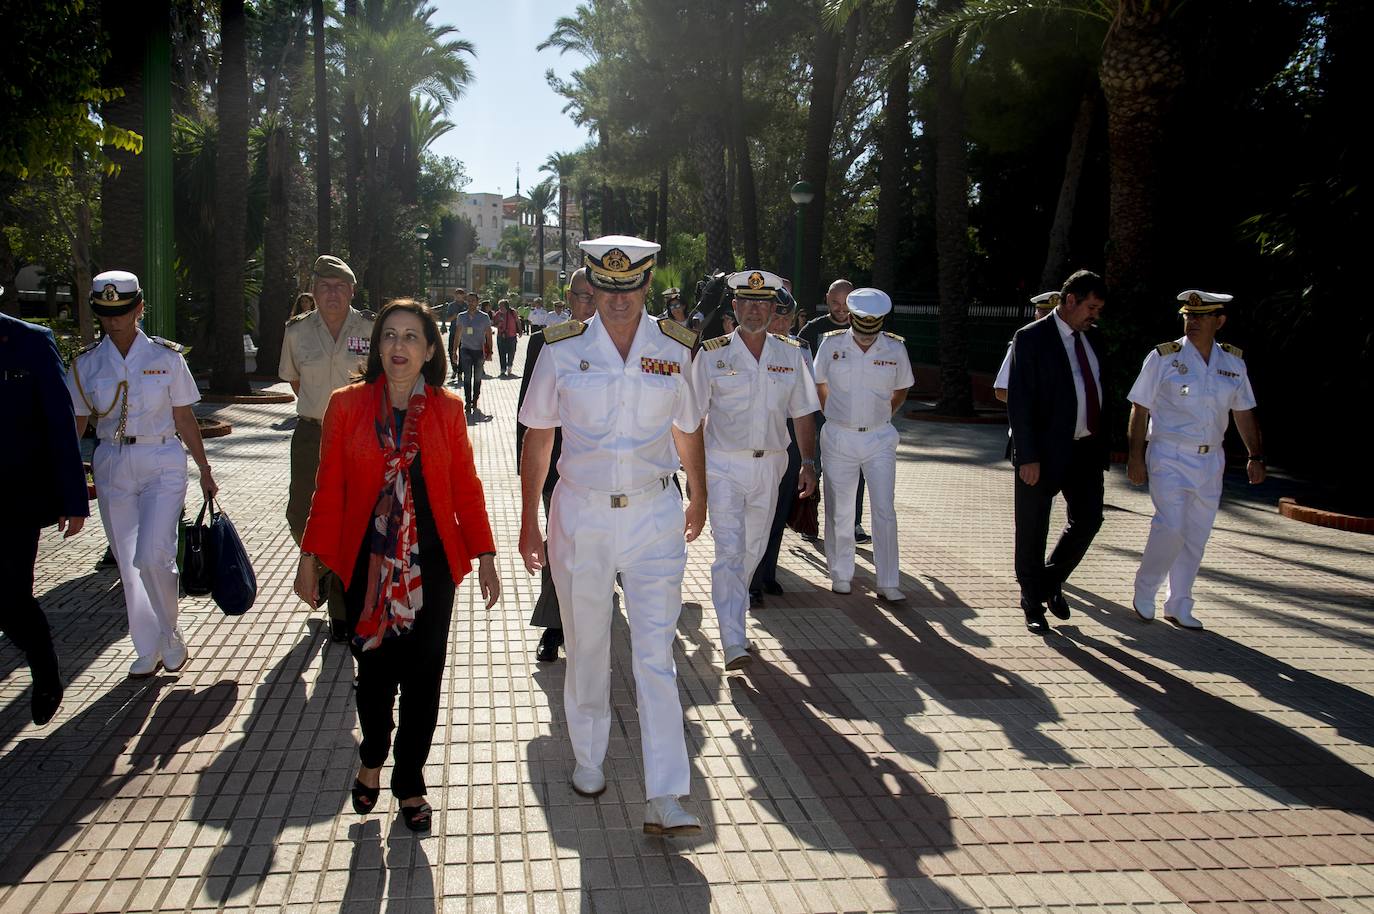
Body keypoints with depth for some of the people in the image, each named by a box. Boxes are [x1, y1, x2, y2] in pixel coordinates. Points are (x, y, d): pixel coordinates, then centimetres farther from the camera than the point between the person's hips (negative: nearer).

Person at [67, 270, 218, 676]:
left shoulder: (166, 357, -3)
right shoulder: (86, 363, 3)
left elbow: (185, 419, 2)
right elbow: (76, 423, 6)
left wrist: (205, 471, 4)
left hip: (162, 464, -3)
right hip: (111, 467, 3)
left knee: (152, 556, -15)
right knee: (128, 564, 8)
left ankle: (171, 638, 8)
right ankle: (148, 650, 22)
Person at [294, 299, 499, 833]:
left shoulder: (446, 409, 0)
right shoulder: (348, 405, -1)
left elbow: (466, 488, 3)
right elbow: (329, 488, 2)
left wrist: (484, 556, 2)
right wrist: (310, 557, 2)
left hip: (431, 563, 1)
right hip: (368, 563, 0)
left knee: (423, 676, 6)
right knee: (374, 669, 9)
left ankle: (409, 783, 25)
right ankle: (372, 759, 38)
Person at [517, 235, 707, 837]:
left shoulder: (674, 350, 0)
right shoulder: (563, 350, -3)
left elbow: (688, 432, 13)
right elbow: (537, 439, 4)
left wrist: (699, 500, 23)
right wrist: (529, 522, 4)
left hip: (655, 516, 0)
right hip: (580, 516, 0)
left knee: (656, 655, -2)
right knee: (586, 648, 14)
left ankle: (664, 800, 1)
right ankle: (588, 759, 35)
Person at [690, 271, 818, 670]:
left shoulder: (791, 354, 6)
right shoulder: (713, 354, -3)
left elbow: (802, 413, 10)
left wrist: (808, 462, 2)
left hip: (769, 465, 4)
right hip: (724, 465, -4)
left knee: (753, 550, 14)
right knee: (730, 550, -11)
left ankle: (730, 605, 38)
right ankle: (734, 644, -12)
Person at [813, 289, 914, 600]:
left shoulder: (895, 348, -3)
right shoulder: (832, 343, -5)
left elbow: (901, 390, 13)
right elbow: (819, 385, 10)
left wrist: (882, 417, 8)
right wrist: (835, 416, 8)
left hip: (879, 438, 0)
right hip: (839, 437, 0)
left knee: (885, 511, -2)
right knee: (839, 511, 7)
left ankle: (888, 583, 4)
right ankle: (840, 574, 22)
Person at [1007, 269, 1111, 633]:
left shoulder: (1091, 339, 10)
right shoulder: (1031, 338, -10)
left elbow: (1099, 393, 14)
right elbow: (1019, 401, -14)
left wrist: (1103, 445, 8)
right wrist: (1027, 456, -18)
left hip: (1086, 449, 6)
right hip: (1046, 451, -6)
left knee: (1088, 520, 9)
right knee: (1033, 531, 5)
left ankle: (1052, 581, 32)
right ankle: (1033, 602, 21)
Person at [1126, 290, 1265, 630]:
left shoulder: (1233, 362, 7)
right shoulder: (1163, 357, -5)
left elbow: (1244, 412, 13)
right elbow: (1140, 409, -5)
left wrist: (1255, 456, 6)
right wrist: (1136, 456, -9)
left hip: (1210, 461, 4)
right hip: (1169, 458, -4)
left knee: (1197, 536, 7)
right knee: (1171, 528, -15)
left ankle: (1178, 606, 19)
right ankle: (1144, 590, 8)